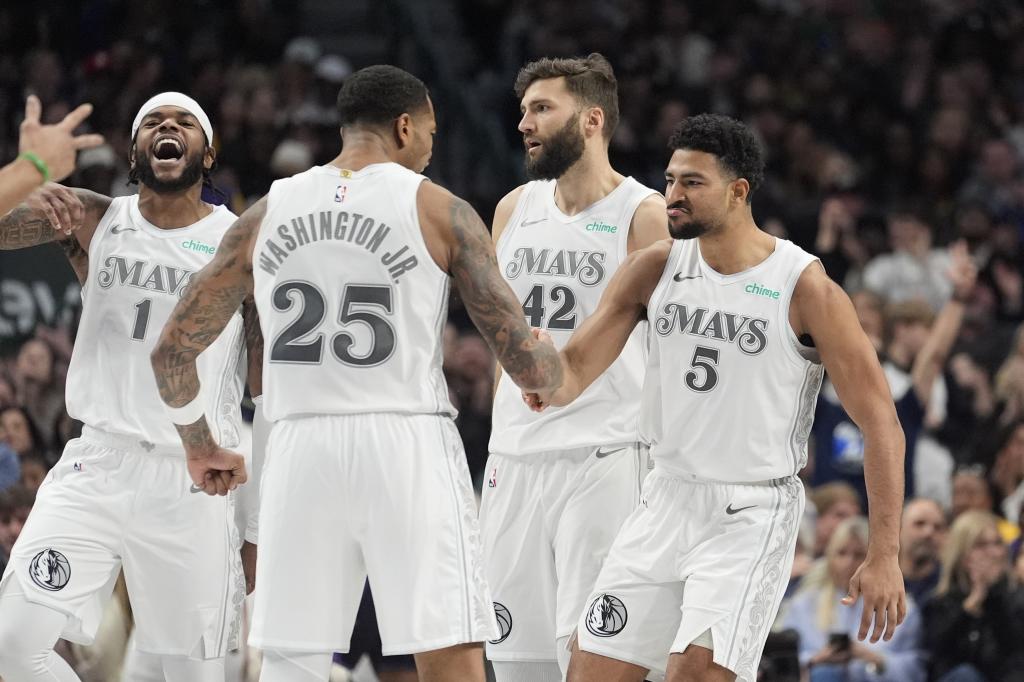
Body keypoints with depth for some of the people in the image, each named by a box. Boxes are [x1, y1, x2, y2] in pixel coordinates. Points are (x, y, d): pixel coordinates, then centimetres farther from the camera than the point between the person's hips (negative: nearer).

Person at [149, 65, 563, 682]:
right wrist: (561, 373, 23)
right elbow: (525, 363, 0)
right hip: (409, 446, -3)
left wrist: (201, 446, 30)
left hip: (301, 448, 3)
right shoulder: (443, 212, 1)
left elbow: (173, 351, 14)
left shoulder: (265, 216, 11)